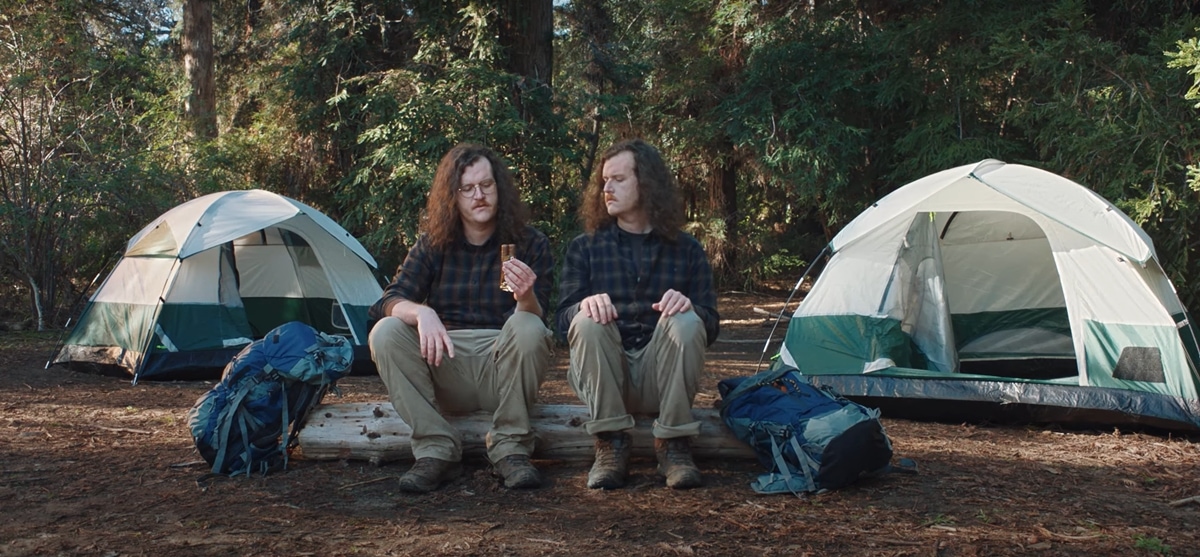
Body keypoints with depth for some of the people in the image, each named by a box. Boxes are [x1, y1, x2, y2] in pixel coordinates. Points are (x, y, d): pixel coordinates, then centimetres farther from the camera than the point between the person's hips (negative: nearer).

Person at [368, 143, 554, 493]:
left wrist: (526, 298, -33)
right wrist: (422, 313, -29)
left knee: (528, 328, -33)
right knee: (385, 332, -23)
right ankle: (437, 449, -18)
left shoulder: (529, 242, 0)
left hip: (504, 369, -2)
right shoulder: (433, 244, 6)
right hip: (446, 370, 2)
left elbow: (537, 321, -8)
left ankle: (509, 449, -18)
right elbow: (390, 300, -5)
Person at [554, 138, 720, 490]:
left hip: (660, 379, 0)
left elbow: (710, 325, 4)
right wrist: (585, 305, -25)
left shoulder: (686, 249, 8)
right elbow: (562, 320, 0)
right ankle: (611, 447, -22)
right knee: (588, 323, -29)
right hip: (602, 379, 0)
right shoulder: (584, 247, 8)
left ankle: (674, 446, -19)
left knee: (686, 322, -28)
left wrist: (689, 305, -21)